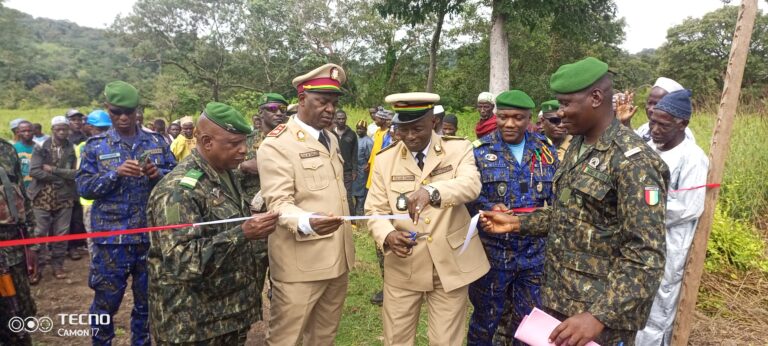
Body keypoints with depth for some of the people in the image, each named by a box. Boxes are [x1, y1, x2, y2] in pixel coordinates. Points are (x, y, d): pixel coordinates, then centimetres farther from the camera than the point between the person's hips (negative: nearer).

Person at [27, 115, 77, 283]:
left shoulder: (73, 149, 1)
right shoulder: (41, 148, -1)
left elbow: (76, 172, -10)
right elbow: (34, 171, -11)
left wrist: (52, 170, -15)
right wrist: (60, 177, -13)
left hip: (64, 197, 1)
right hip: (43, 197, -1)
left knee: (61, 233, 8)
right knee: (40, 233, 4)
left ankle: (58, 266, 21)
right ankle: (37, 268, 15)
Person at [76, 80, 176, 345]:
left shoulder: (156, 141, 5)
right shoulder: (96, 146, 2)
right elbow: (83, 187, -4)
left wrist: (159, 174, -15)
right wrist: (116, 174, -20)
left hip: (151, 234, 2)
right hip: (112, 236, -1)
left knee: (147, 299, 15)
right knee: (106, 300, 10)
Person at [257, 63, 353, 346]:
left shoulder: (331, 140, 14)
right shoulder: (277, 144, -12)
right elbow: (278, 203, -19)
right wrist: (307, 223, -40)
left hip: (338, 258, 7)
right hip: (301, 263, -7)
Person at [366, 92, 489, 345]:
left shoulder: (459, 149, -5)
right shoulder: (385, 159, 1)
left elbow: (471, 185, -24)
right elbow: (375, 210, 0)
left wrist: (431, 191, -44)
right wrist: (388, 235, -22)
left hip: (450, 265, -1)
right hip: (402, 267, 2)